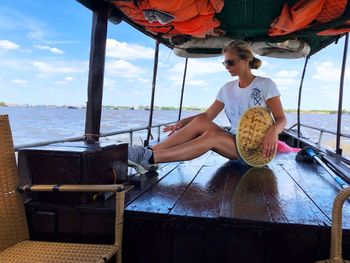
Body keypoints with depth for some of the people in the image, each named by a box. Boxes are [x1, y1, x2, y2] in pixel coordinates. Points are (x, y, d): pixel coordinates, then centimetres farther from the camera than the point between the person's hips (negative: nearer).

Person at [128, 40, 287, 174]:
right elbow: (207, 115, 6)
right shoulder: (227, 89, 9)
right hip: (234, 142, 5)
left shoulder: (265, 85, -5)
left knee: (211, 136, -32)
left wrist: (273, 131, -31)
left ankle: (150, 158, -37)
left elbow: (281, 120, -8)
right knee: (200, 121, -21)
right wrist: (181, 122, -9)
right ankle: (150, 152, -28)